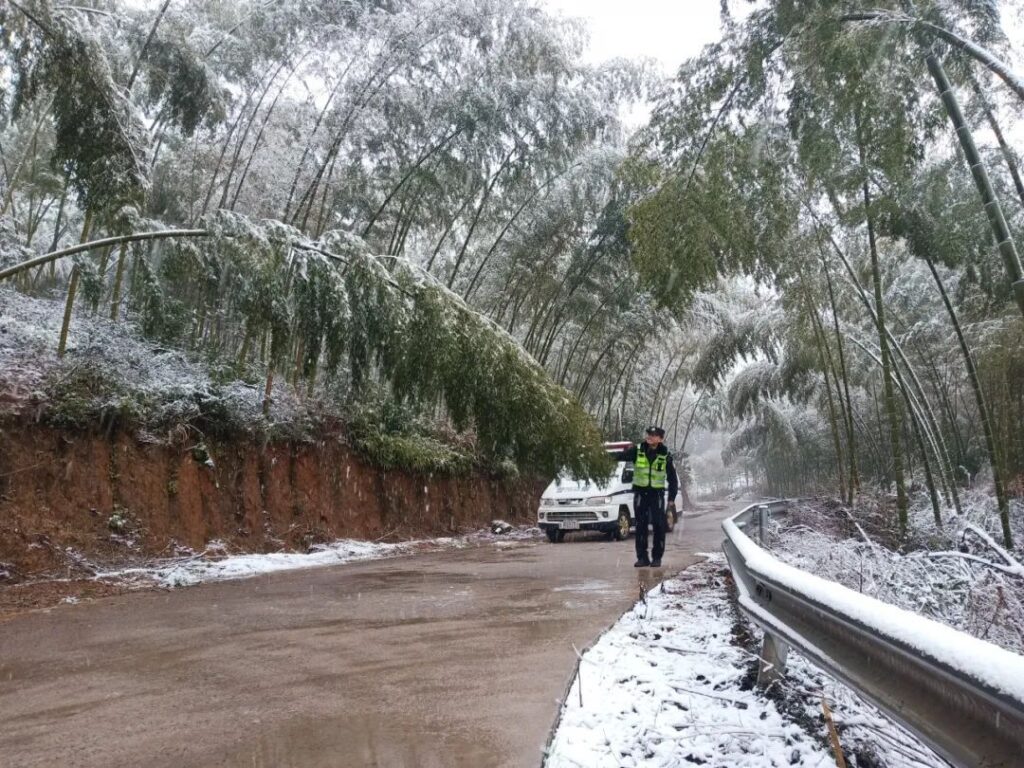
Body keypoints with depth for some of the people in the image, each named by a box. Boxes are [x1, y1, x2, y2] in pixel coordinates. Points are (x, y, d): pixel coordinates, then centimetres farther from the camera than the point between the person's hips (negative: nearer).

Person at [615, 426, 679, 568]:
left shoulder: (665, 455, -3)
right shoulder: (637, 450, -4)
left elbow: (673, 479, 3)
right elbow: (621, 456, -18)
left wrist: (672, 500, -1)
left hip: (657, 493, 0)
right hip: (640, 492, 1)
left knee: (659, 526, 1)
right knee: (641, 526, 4)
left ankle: (657, 557, 12)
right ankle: (642, 557, 11)